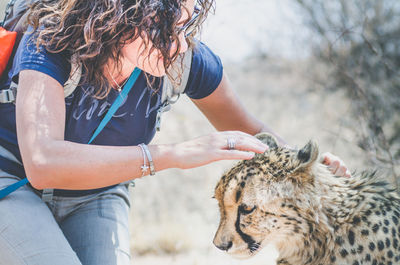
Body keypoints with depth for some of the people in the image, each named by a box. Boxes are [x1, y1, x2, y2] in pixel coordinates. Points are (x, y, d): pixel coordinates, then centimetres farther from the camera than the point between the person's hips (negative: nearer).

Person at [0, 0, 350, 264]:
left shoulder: (189, 60, -18)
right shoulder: (49, 46, -30)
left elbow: (251, 133, -1)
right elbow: (42, 163, -46)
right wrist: (174, 155, -49)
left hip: (96, 195, 4)